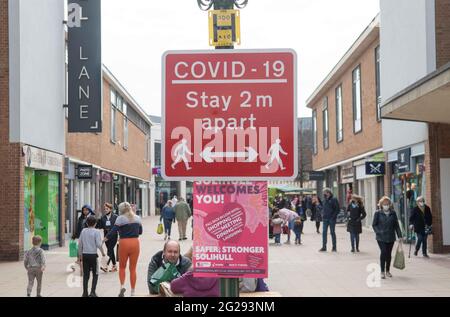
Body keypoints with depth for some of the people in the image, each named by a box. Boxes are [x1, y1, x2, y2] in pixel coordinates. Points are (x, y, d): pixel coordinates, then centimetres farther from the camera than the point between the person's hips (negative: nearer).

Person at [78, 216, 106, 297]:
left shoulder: (83, 231, 5)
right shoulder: (96, 232, -7)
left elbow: (80, 244, 7)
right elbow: (99, 244, -13)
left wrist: (80, 254, 18)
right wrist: (103, 252, 2)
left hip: (85, 255, 4)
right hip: (93, 255, -3)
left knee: (85, 275, 9)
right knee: (95, 274, 8)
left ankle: (85, 293, 9)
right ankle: (93, 292, 1)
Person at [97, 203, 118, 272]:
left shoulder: (115, 217, -3)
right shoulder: (103, 217, 8)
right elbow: (99, 226, 4)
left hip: (113, 236, -5)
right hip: (106, 236, 5)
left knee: (110, 250, -13)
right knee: (111, 251, 11)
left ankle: (106, 266, -20)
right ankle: (114, 266, 20)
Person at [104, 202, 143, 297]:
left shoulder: (120, 218, -6)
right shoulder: (137, 218, 8)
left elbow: (113, 231, -11)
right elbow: (140, 231, 17)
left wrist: (105, 238, 0)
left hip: (124, 243, -3)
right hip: (135, 243, 3)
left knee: (122, 267, 15)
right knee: (133, 268, 8)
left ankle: (122, 285, -5)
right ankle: (133, 292, 9)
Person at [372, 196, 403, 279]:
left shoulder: (393, 213, 5)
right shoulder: (378, 213, -2)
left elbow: (396, 225, 8)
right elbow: (374, 225, 2)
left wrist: (399, 236, 5)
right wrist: (379, 232, -12)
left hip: (391, 237, 3)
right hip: (381, 237, -3)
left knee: (389, 254, 10)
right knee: (383, 252, -14)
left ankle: (387, 271, 25)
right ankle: (382, 271, -6)